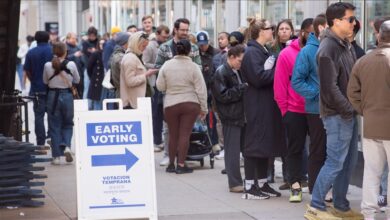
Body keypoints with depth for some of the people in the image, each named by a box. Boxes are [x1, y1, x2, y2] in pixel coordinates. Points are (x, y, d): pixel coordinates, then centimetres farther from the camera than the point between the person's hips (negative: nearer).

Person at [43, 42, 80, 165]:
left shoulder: (48, 65, -7)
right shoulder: (71, 64, -9)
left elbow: (45, 81, 6)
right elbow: (77, 80, 5)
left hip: (53, 96, 0)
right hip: (67, 95, 0)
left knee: (54, 126, 7)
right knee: (68, 124, 16)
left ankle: (56, 156, 5)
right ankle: (66, 147, -8)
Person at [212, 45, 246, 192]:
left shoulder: (238, 72, 17)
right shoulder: (221, 73, -9)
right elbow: (222, 95, -16)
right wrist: (242, 88, -17)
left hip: (242, 115, 8)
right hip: (231, 117, -8)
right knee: (233, 151, -4)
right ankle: (235, 183, -1)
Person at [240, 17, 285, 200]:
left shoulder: (264, 51, 17)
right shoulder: (252, 52, -14)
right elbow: (258, 78, -22)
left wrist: (271, 68, 1)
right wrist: (275, 70, -12)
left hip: (267, 104, 10)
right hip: (257, 105, -10)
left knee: (266, 143, 12)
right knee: (254, 143, -5)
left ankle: (262, 183, 19)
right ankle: (249, 187, -1)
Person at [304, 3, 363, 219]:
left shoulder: (346, 46, 12)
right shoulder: (328, 49, -16)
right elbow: (330, 87, -19)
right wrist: (347, 109, -13)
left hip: (349, 113, 9)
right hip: (337, 115, -9)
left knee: (349, 162, 13)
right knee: (335, 163, -5)